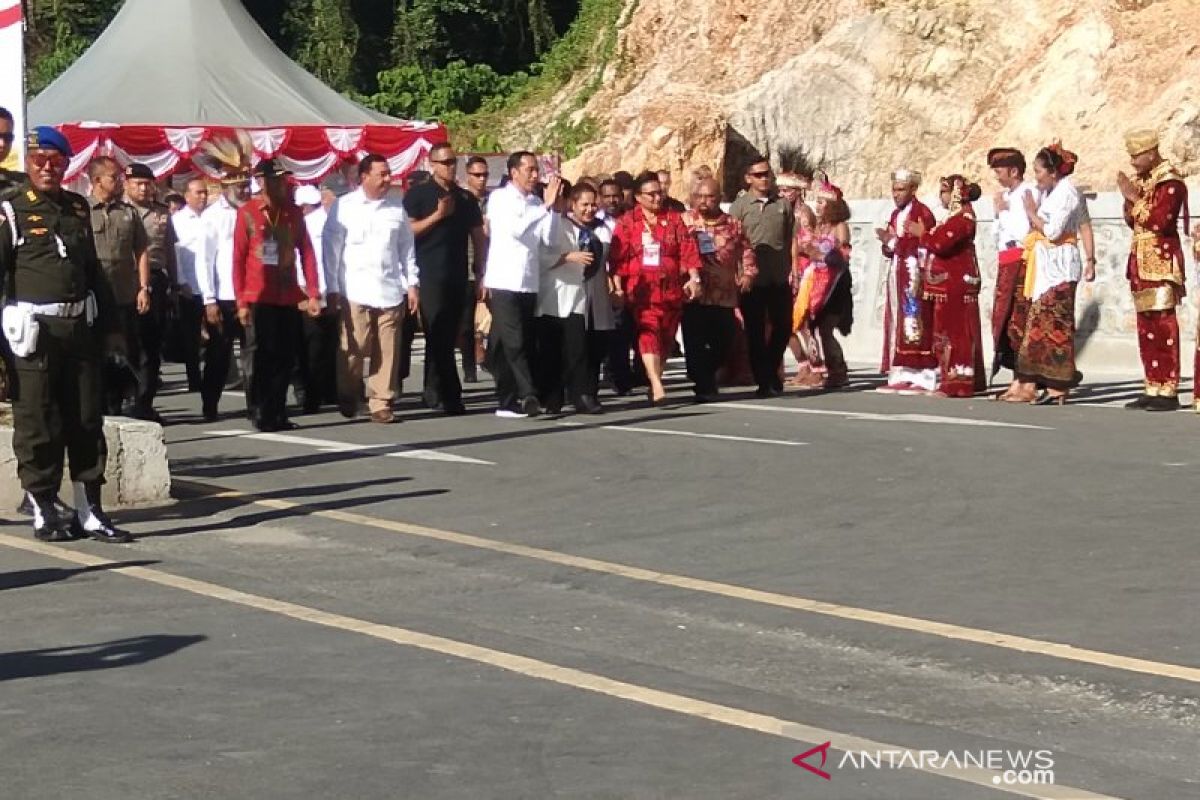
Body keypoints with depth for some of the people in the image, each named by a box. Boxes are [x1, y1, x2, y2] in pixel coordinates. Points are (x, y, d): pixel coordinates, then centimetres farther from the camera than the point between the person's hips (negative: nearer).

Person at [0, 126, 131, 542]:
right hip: (35, 330, -5)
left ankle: (90, 511, 14)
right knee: (37, 425, 1)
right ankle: (45, 512, 10)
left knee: (87, 422, 8)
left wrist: (106, 322, 15)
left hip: (80, 325, 5)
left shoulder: (79, 208, 14)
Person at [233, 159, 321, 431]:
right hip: (258, 297, -4)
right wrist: (241, 301, -7)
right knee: (260, 357, -2)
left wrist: (313, 293, 1)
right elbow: (238, 258, -3)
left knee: (285, 357, 5)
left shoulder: (293, 212, 8)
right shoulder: (248, 212, -2)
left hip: (288, 297, 4)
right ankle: (259, 415, 5)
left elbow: (307, 252, 8)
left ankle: (278, 413, 13)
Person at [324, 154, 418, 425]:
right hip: (356, 292, -3)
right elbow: (331, 249, 0)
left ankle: (381, 403, 10)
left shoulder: (397, 207, 10)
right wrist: (332, 290, -4)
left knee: (388, 352, 2)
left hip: (391, 291, 3)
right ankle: (347, 397, 17)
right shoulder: (344, 207, 0)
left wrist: (412, 284, 11)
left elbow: (406, 247, 16)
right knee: (353, 350, -4)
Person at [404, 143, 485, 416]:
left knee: (448, 337, 8)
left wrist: (480, 270, 8)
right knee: (438, 337, -8)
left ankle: (433, 393, 16)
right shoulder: (418, 195, 1)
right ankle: (449, 397, -9)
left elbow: (478, 236, 17)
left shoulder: (466, 198, 15)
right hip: (430, 277, -5)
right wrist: (437, 215, -15)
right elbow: (408, 230, -7)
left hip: (458, 277, 5)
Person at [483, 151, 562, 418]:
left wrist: (551, 206, -5)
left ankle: (507, 401, 11)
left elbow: (549, 238, 5)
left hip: (529, 283, 6)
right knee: (513, 343, -12)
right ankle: (528, 396, -17)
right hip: (504, 282, -6)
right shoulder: (500, 197, -2)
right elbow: (515, 228, -17)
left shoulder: (536, 202, 14)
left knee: (526, 343, 5)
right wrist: (545, 207, -16)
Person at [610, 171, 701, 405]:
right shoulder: (627, 223, 4)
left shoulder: (673, 219, 12)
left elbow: (688, 250, 5)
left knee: (666, 337, 8)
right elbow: (618, 257, 0)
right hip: (642, 290, -4)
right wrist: (619, 285, -7)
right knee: (648, 333, -17)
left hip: (671, 289, 4)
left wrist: (694, 277, -5)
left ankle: (654, 382, 22)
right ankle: (657, 386, -27)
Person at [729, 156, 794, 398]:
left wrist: (794, 271, 3)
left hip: (780, 278, 3)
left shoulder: (782, 204, 9)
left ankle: (771, 370, 28)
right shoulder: (740, 206, 0)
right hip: (753, 279, -3)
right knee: (756, 332, 2)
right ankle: (763, 380, 10)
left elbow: (792, 240, 10)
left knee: (783, 327, 8)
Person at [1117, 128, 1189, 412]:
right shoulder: (1142, 179, 16)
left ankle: (1168, 391, -11)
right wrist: (1130, 198, 2)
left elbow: (1161, 221, -20)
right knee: (1146, 327, 8)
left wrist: (1135, 198, -14)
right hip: (1141, 261, 9)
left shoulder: (1170, 181, -11)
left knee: (1162, 325, -11)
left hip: (1161, 263, -9)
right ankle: (1153, 389, 12)